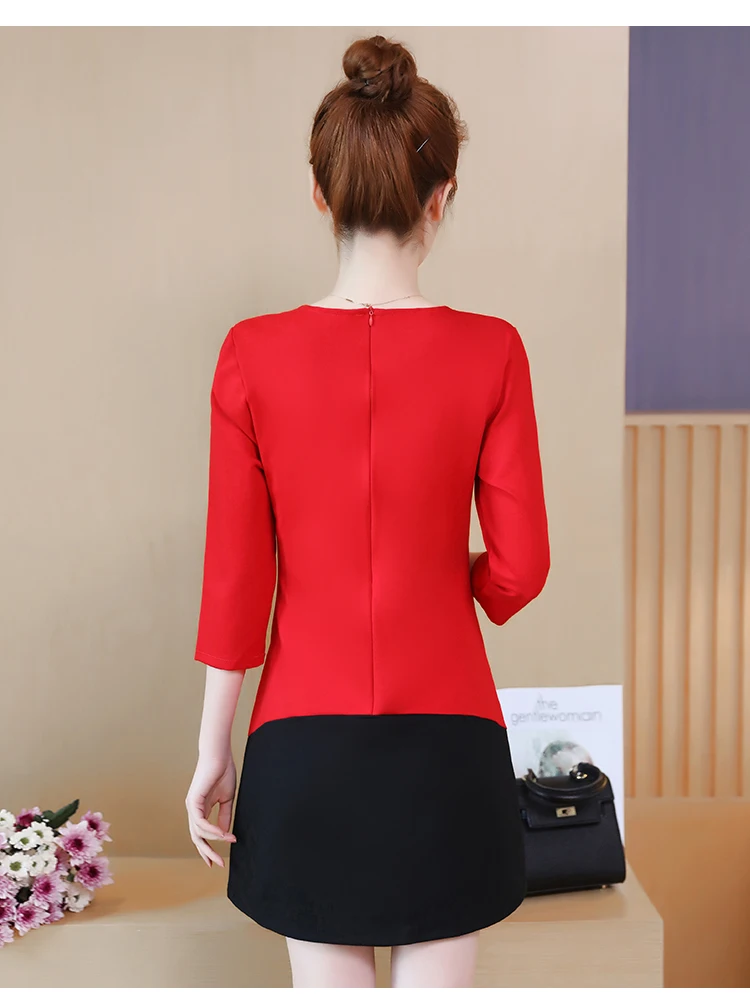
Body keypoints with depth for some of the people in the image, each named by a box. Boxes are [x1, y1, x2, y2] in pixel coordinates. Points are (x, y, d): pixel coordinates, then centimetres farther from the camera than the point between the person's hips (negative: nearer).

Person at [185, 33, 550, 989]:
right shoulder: (489, 352, -10)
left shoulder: (254, 355, -8)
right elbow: (520, 566, -7)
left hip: (306, 741, 1)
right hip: (446, 740, 0)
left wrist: (213, 749, 5)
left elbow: (236, 577, -5)